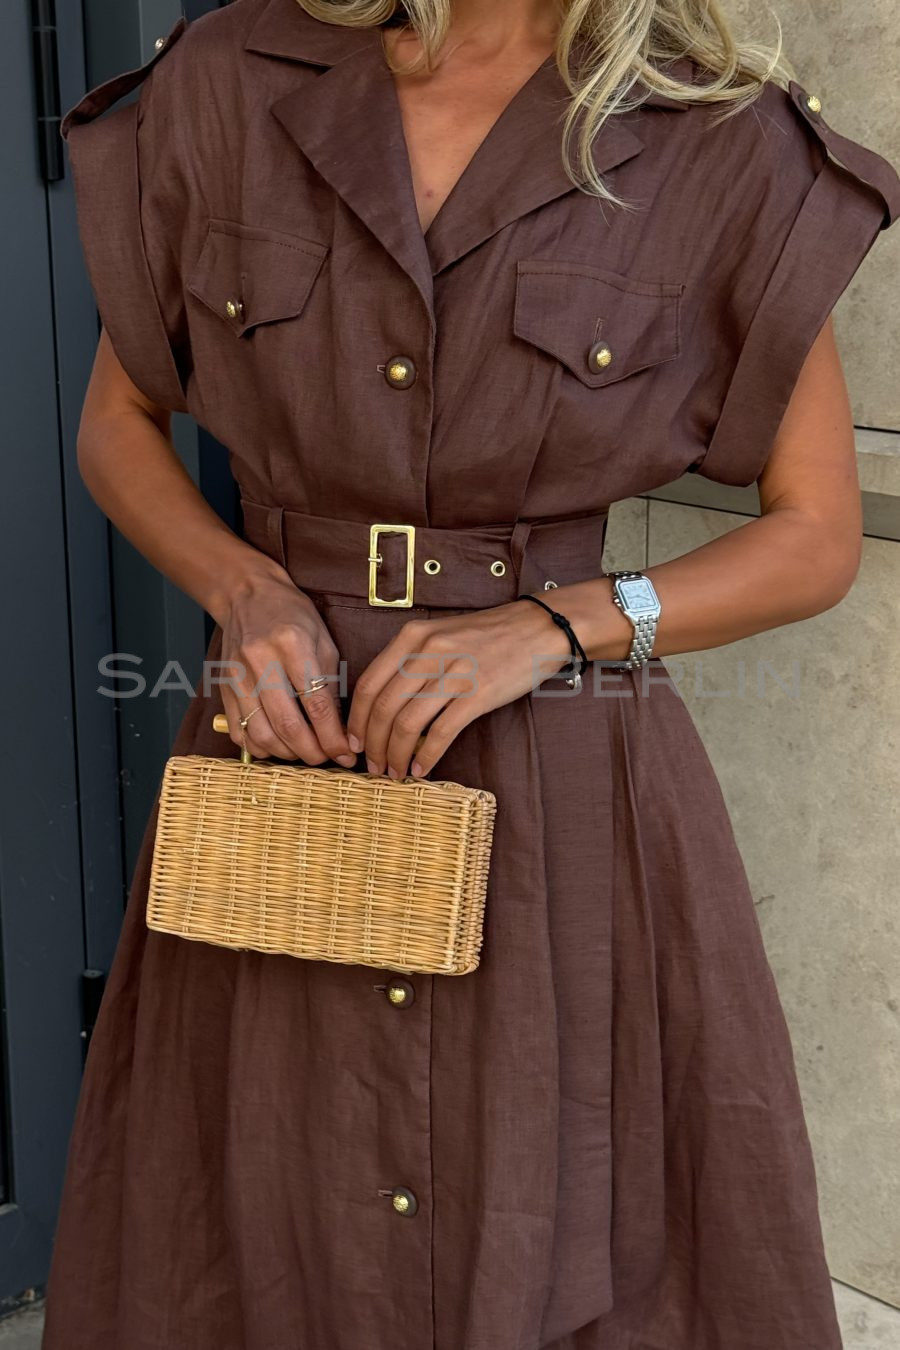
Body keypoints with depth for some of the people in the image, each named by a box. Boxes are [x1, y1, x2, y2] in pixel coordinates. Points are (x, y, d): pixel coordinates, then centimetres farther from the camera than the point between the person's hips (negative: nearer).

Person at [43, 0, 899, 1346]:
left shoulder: (725, 148, -7)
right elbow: (118, 427, 11)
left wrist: (560, 621, -15)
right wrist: (241, 586, -8)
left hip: (567, 813, -1)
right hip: (282, 762, 2)